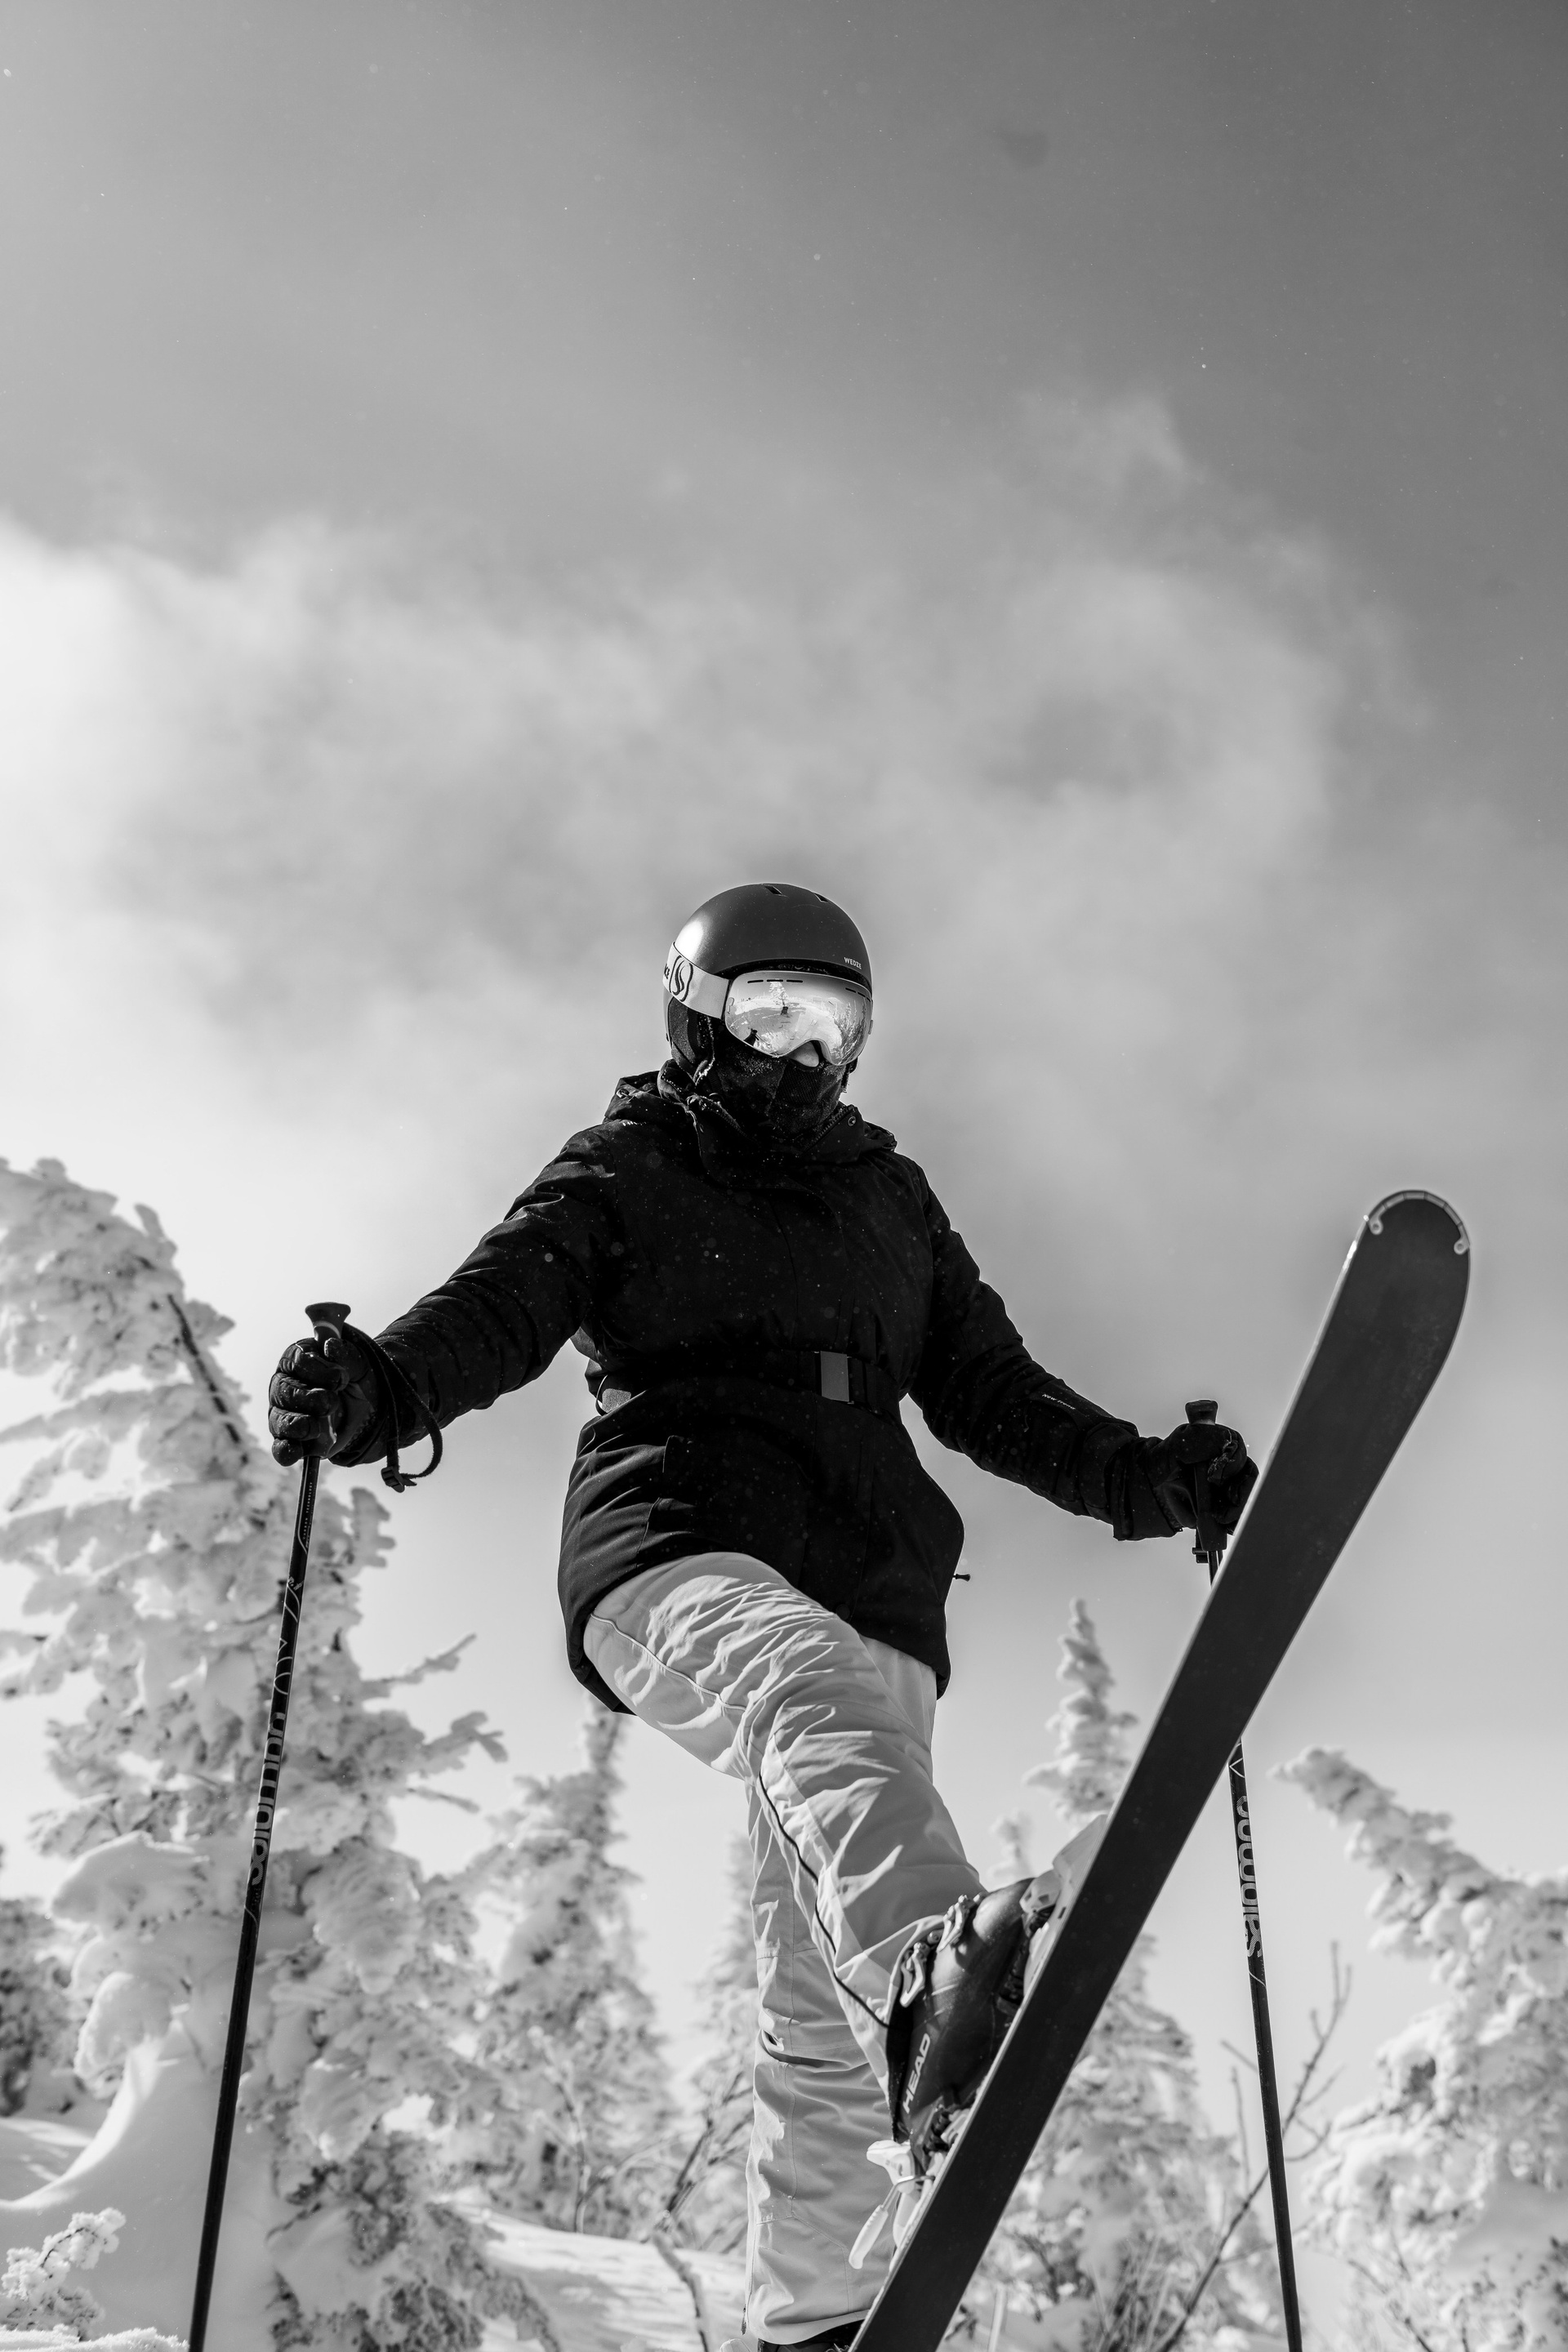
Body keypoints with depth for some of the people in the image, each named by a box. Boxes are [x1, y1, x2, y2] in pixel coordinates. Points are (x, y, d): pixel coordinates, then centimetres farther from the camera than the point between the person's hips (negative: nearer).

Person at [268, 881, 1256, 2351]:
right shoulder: (627, 1169, 16)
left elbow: (989, 1392, 25)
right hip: (674, 1547, -4)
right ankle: (933, 1969, -63)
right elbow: (499, 1305, 0)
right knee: (813, 1684, -39)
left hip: (866, 1584, 4)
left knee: (825, 2007, -1)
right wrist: (376, 1384, -21)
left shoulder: (888, 1198, 28)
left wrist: (1143, 1477, 9)